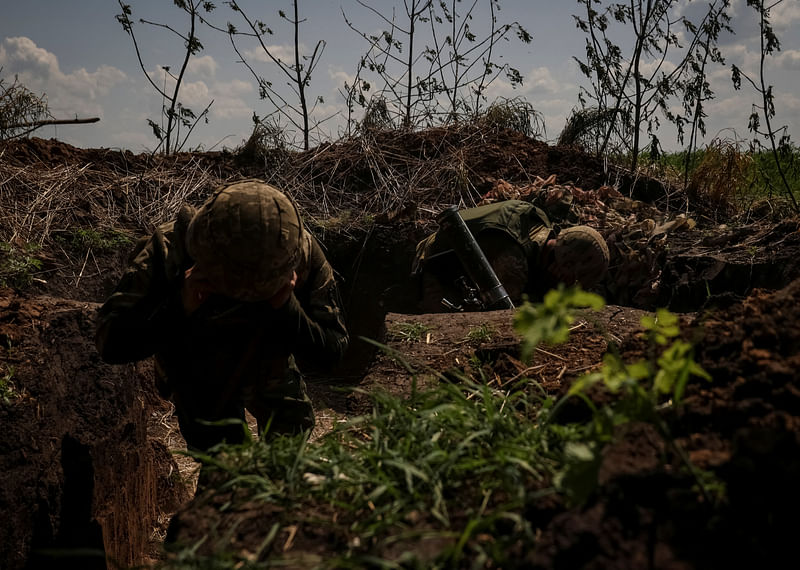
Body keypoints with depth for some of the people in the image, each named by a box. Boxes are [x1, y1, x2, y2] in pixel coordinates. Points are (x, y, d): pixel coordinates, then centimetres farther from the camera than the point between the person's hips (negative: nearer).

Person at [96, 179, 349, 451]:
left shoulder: (303, 251, -32)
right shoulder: (169, 250, -37)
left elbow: (334, 347, -26)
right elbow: (112, 344, -35)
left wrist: (286, 307, -44)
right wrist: (180, 309, -50)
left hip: (271, 373, 3)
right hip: (201, 385, -2)